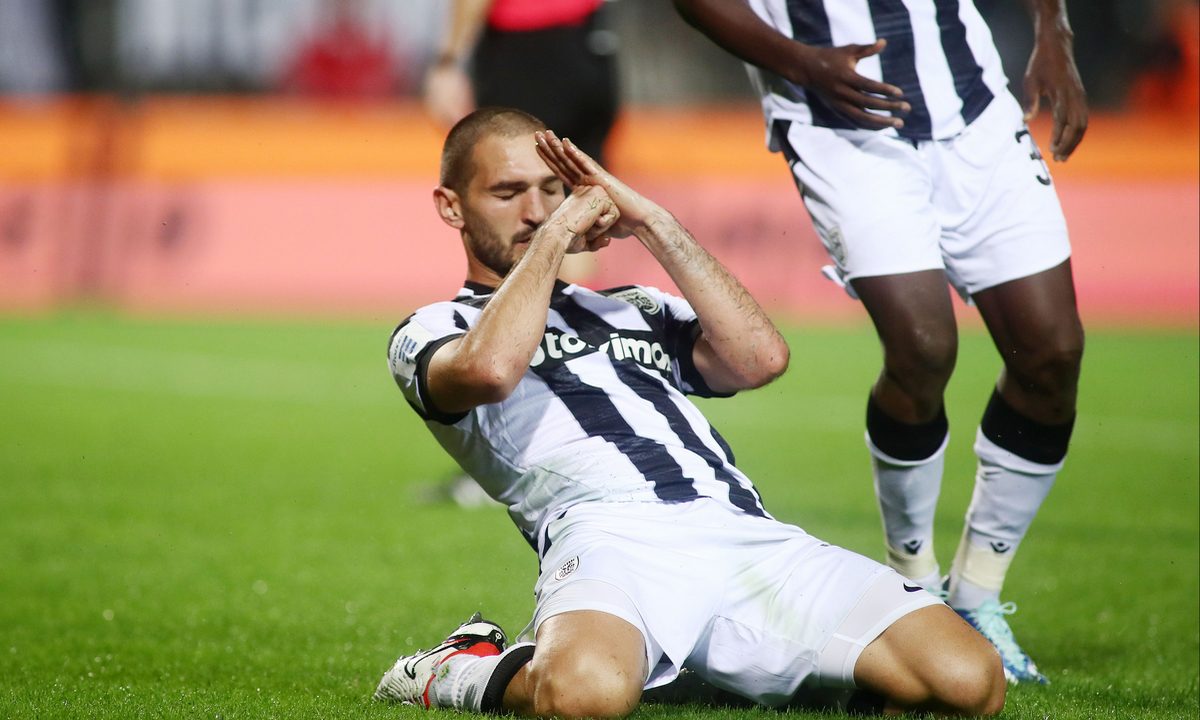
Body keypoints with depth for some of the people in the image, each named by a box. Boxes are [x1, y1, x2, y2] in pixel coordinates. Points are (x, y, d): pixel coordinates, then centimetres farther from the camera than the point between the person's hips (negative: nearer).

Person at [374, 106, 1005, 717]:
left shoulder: (635, 310, 36)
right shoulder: (433, 331, 19)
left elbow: (761, 358, 17)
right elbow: (489, 369, -8)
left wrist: (652, 225, 17)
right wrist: (556, 235, 7)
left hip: (748, 534, 6)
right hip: (609, 534, -5)